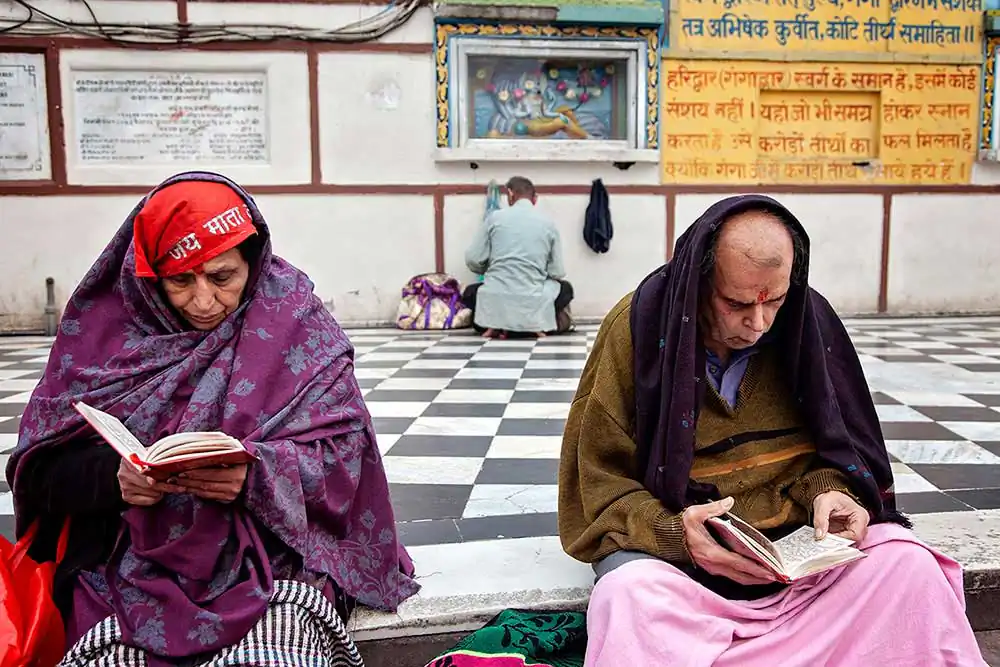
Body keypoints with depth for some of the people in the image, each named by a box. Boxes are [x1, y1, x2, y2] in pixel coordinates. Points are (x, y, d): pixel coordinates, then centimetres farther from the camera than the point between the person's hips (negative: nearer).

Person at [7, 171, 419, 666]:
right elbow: (44, 462, 4)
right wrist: (112, 476, -17)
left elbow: (342, 450, -5)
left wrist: (256, 473, -22)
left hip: (271, 548, -1)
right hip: (134, 562, 2)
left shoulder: (293, 321, -2)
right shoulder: (105, 323, 3)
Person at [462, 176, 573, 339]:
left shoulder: (495, 217, 3)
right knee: (565, 288, 31)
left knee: (470, 292, 34)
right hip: (532, 302, 1)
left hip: (496, 301, 0)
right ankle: (534, 324, 7)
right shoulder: (547, 223, 6)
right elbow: (557, 272, 6)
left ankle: (495, 324, 6)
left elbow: (473, 261, 2)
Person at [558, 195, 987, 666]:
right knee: (629, 595, -34)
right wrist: (671, 533, -26)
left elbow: (833, 449, 10)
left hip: (795, 528, 4)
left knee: (906, 564, -20)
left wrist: (827, 491, -13)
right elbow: (599, 481, -9)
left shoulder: (809, 321, -2)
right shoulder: (640, 327, -12)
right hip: (664, 532, -3)